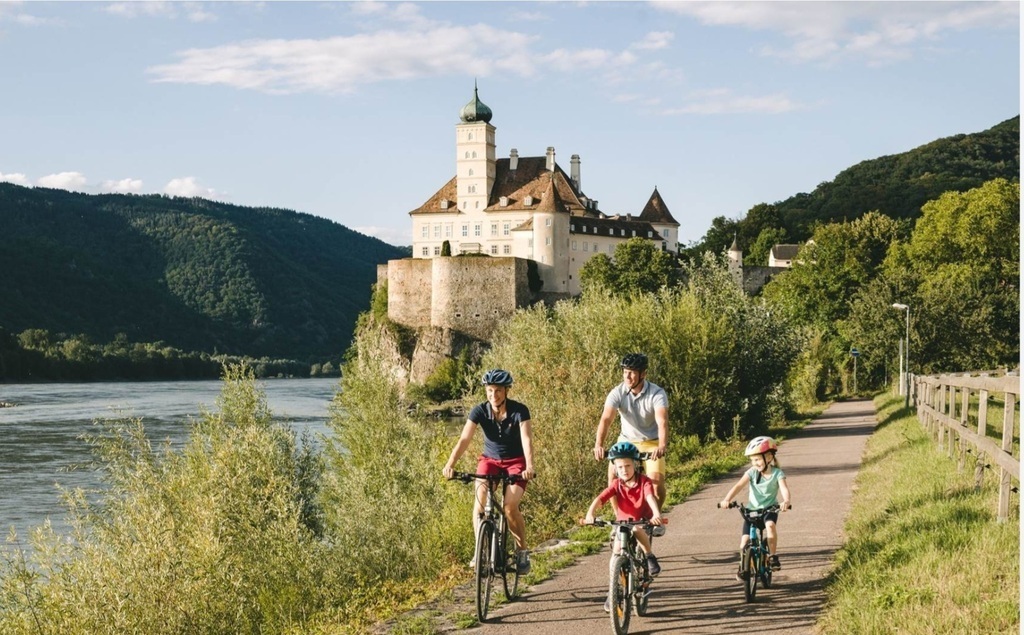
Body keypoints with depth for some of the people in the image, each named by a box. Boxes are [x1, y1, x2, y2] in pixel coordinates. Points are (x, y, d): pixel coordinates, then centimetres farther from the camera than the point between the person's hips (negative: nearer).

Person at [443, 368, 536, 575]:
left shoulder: (519, 411, -19)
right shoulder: (479, 411, -14)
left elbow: (527, 440, -29)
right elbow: (464, 439, -23)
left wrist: (529, 467, -47)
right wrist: (450, 464, -39)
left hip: (515, 462, -2)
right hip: (490, 460, 2)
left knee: (510, 507, -21)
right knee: (480, 501, -23)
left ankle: (522, 551, 1)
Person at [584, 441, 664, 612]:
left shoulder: (644, 481, -15)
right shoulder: (616, 484, -9)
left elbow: (650, 497, -33)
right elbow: (600, 499, -23)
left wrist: (656, 514, -53)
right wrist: (590, 514, -43)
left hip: (643, 522, -2)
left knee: (637, 529, -38)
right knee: (616, 556, -14)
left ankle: (650, 557, -13)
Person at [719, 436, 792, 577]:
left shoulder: (777, 473, -11)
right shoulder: (752, 472, -7)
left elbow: (784, 488, -27)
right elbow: (739, 486, -20)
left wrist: (786, 501, -50)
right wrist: (727, 499, -37)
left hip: (770, 509, -2)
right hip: (752, 510, 2)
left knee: (770, 525, -36)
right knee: (744, 543, -9)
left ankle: (773, 556, -17)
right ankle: (743, 566, 19)